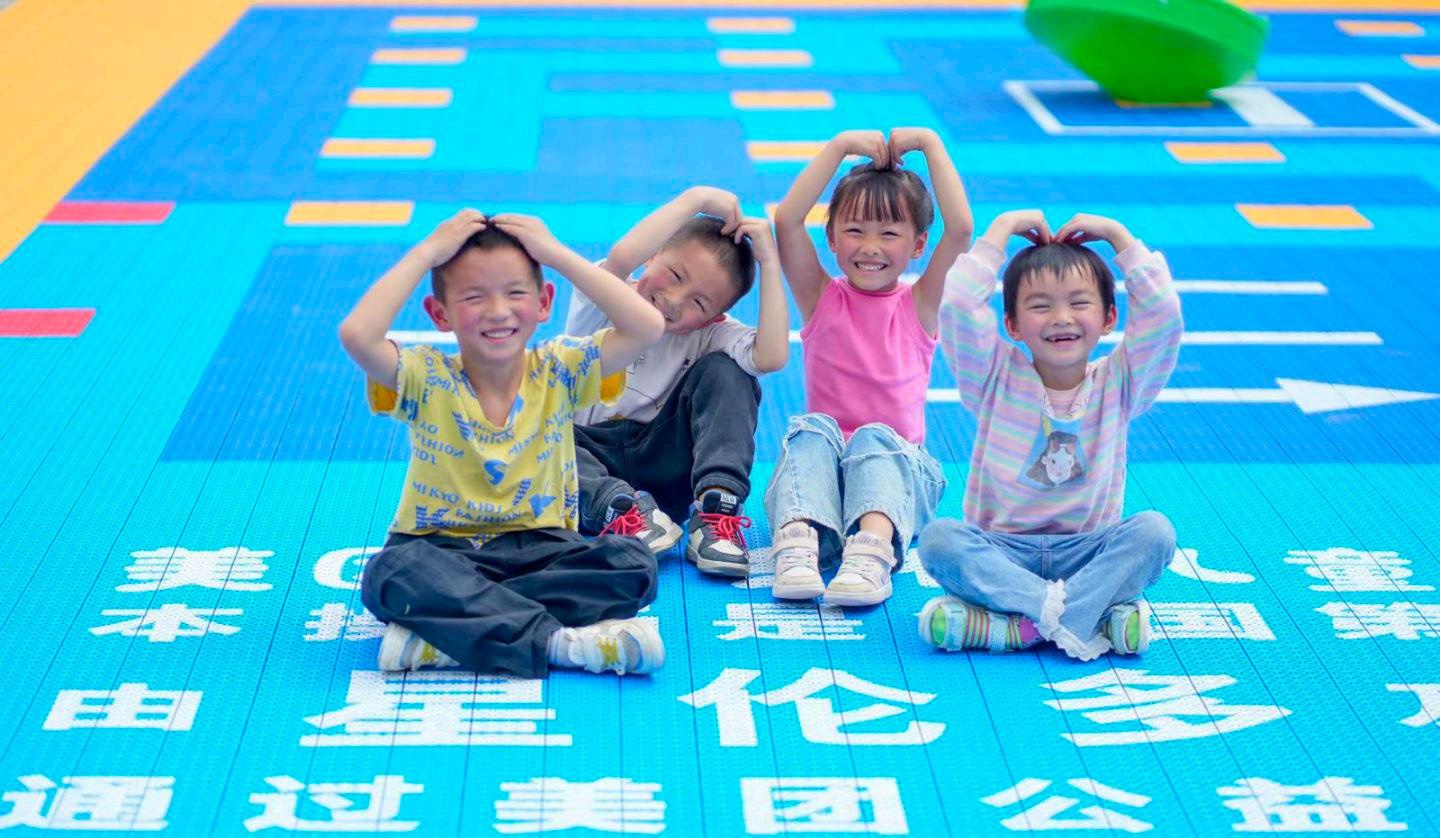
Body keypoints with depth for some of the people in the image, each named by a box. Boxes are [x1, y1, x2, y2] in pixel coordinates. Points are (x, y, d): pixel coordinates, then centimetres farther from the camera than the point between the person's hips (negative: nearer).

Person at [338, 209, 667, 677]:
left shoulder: (559, 371, 1)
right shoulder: (427, 381, -5)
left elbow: (646, 327, -13)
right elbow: (356, 335, -24)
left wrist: (556, 254, -9)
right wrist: (425, 254, -14)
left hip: (539, 548, 2)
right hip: (442, 552, -2)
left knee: (632, 564, -26)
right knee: (391, 573, -35)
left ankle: (443, 631, -28)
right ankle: (558, 641, -33)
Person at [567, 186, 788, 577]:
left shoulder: (710, 334, -1)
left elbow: (772, 356, -23)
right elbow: (622, 256, -32)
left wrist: (769, 262, -18)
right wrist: (696, 198, -24)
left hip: (664, 469, 2)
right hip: (589, 456, -2)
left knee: (723, 371, -17)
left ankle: (716, 510, -28)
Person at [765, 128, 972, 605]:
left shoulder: (920, 305, 7)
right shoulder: (821, 298, 8)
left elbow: (960, 227, -9)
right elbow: (786, 221, -8)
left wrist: (930, 144, -6)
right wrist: (840, 146, -8)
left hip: (898, 465, -1)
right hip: (821, 463, 1)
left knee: (874, 438, -32)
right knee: (813, 429, -29)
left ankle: (873, 550, -59)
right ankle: (797, 545, -53)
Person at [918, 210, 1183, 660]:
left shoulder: (1118, 384, 4)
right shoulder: (997, 378, 2)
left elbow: (1163, 312, -9)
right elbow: (957, 306, -12)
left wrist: (1117, 233, -2)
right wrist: (1003, 228, -5)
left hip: (1088, 553, 1)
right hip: (1002, 551, 0)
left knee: (1154, 530, -28)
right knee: (939, 538, -30)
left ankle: (1015, 626, -36)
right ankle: (1092, 617, -37)